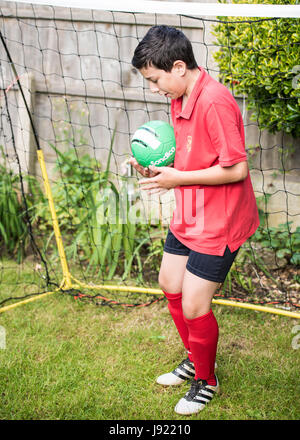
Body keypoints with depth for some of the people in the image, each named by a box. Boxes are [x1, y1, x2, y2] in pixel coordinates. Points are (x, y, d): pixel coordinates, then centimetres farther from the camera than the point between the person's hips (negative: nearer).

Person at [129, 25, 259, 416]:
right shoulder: (180, 98, 4)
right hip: (188, 216, 10)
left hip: (217, 223, -10)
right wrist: (158, 167, -1)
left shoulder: (214, 102, -26)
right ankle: (195, 359, 43)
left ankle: (207, 381, 25)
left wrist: (179, 178, -21)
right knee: (170, 285, 21)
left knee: (193, 307, -3)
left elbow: (237, 169, -26)